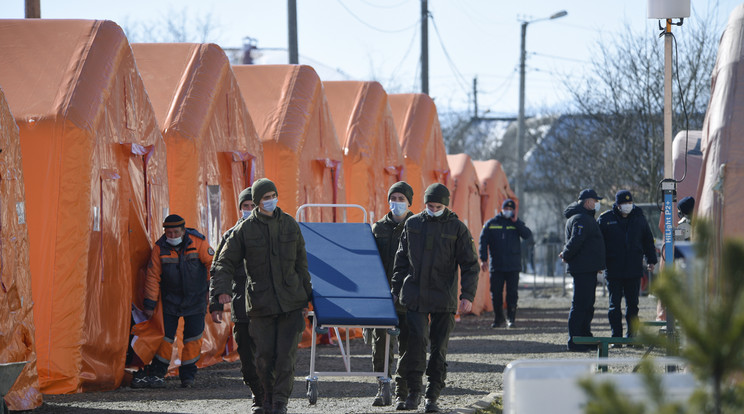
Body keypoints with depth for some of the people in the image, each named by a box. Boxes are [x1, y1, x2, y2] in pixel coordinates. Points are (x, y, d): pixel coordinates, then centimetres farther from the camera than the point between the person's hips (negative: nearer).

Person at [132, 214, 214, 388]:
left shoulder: (198, 242, -13)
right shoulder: (160, 248, -9)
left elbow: (211, 264, -1)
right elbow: (153, 276, -4)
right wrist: (150, 303, -3)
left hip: (195, 298, -1)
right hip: (170, 299, 1)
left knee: (193, 337, -2)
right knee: (166, 335, -1)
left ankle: (187, 374, 10)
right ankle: (156, 374, 8)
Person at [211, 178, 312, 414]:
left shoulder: (289, 225, 7)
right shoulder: (245, 229, -1)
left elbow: (301, 263, 13)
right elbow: (225, 262, 1)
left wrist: (306, 295, 12)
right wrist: (222, 289, -15)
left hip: (291, 300, 1)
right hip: (261, 303, -1)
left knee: (286, 353, -7)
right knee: (265, 355, 0)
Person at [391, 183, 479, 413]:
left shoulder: (457, 228, 1)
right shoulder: (412, 224, 7)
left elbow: (470, 264, 0)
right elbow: (401, 260, 15)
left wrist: (468, 295, -11)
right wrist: (395, 290, 13)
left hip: (444, 299, -1)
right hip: (415, 297, 1)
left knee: (439, 347, 2)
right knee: (416, 340, -11)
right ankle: (413, 392, 1)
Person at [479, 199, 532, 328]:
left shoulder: (517, 223, 8)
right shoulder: (491, 224, 7)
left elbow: (528, 235, -8)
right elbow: (483, 241, 4)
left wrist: (516, 222, -11)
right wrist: (483, 259, -6)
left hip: (513, 266, -1)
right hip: (496, 266, 1)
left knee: (512, 293, -3)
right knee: (495, 293, 2)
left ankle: (511, 319, 4)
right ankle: (498, 319, 14)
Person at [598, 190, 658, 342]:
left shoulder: (638, 217, 6)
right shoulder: (605, 219, -1)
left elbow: (648, 239, 16)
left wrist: (651, 260, 12)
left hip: (634, 270, 2)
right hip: (613, 270, -2)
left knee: (632, 305, 7)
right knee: (615, 305, 0)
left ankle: (632, 336, 12)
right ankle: (616, 337, 4)